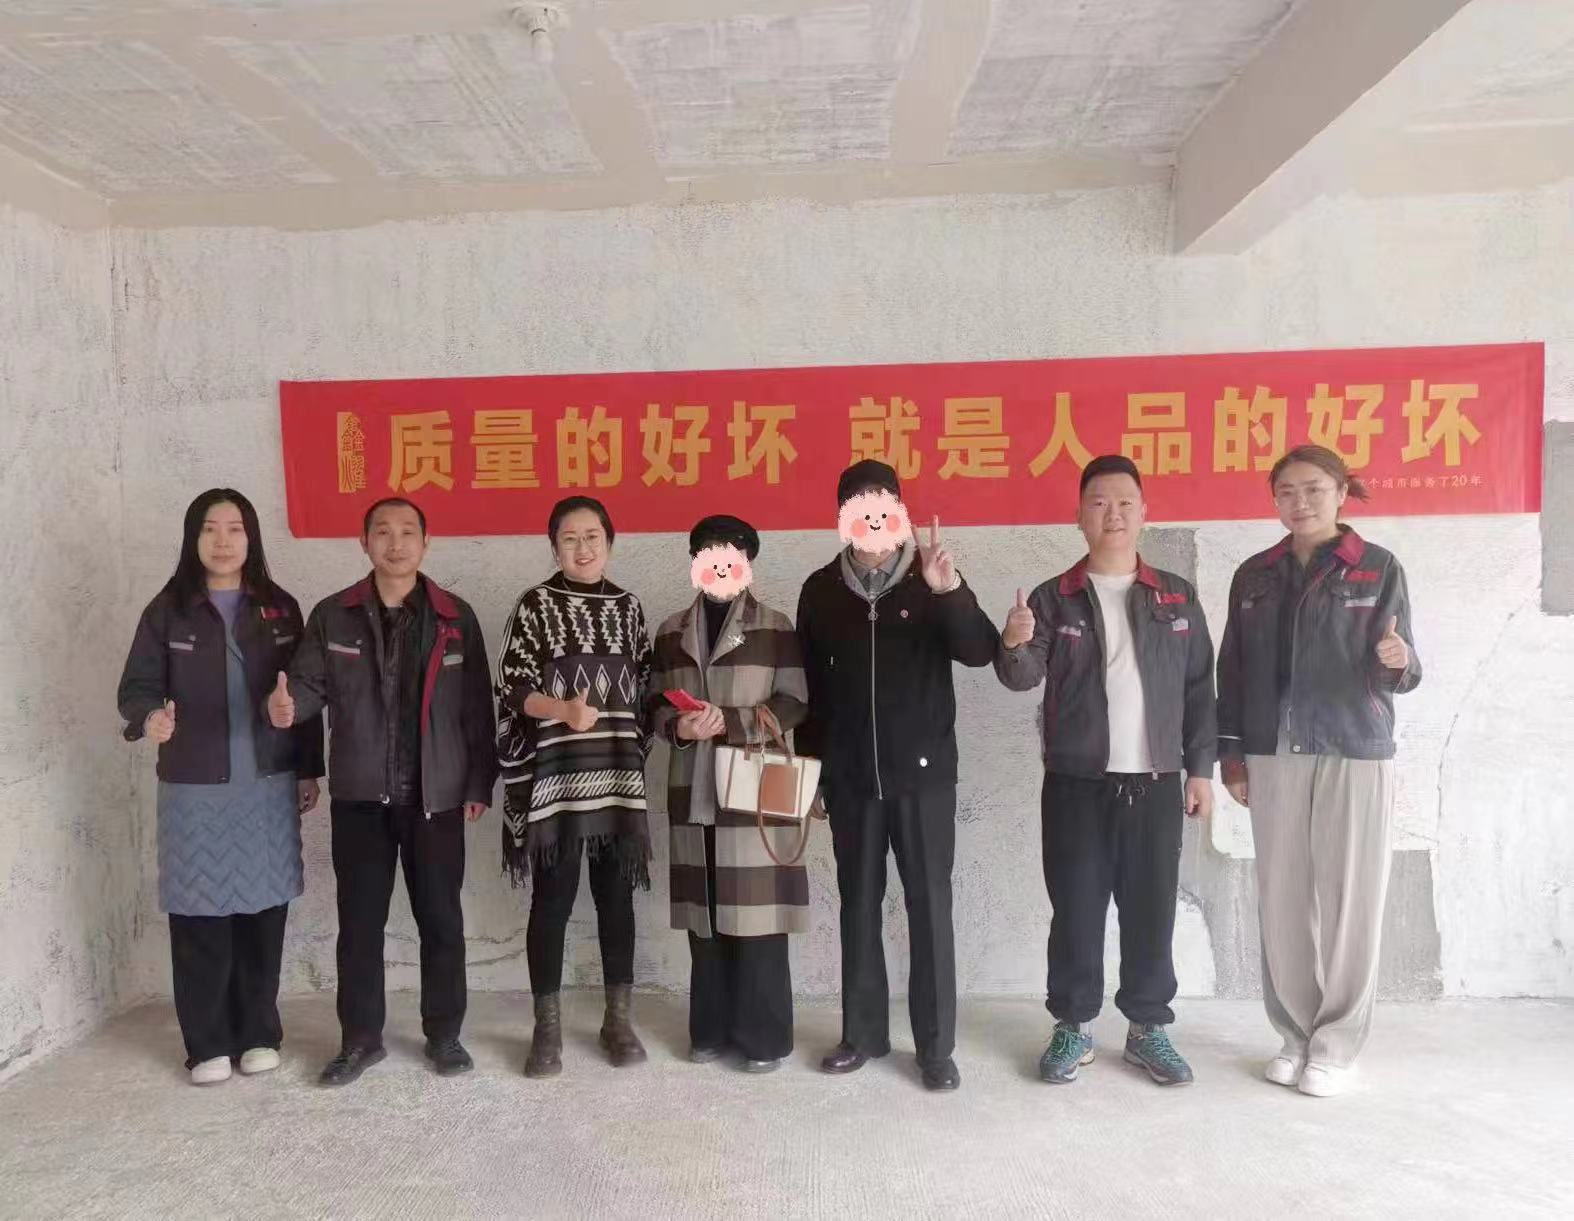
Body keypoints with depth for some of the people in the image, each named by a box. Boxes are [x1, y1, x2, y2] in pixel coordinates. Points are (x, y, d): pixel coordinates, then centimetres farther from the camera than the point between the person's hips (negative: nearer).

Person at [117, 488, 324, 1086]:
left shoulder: (280, 609, 4)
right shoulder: (168, 610, 0)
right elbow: (137, 684, -4)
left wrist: (309, 770, 6)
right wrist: (149, 718, -27)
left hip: (268, 786, 1)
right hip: (194, 790, -1)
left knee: (262, 911, 7)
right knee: (200, 915, 3)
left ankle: (258, 1033, 21)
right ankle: (208, 1043, 17)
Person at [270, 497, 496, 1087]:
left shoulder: (456, 617, 1)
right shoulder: (332, 616, 4)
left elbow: (476, 706, 1)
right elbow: (312, 683, 1)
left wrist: (480, 784, -1)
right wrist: (289, 704, -24)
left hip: (435, 796, -1)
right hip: (360, 796, 1)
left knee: (440, 918, 7)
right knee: (359, 920, 9)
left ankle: (444, 1033, 23)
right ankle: (360, 1037, 24)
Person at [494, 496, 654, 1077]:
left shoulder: (627, 607, 9)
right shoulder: (535, 605, 0)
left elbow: (644, 688, 13)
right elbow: (514, 688, -5)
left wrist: (636, 750, 3)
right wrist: (564, 710, -23)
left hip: (618, 773, 3)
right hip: (554, 774, -3)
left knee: (617, 895, 9)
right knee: (552, 900, 2)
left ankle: (619, 1019, 22)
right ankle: (547, 1027, 16)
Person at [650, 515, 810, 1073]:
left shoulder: (775, 628, 1)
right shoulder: (671, 632, 12)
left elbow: (793, 706, -4)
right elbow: (655, 705, 13)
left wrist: (728, 721, -16)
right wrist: (679, 726, -10)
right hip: (692, 791, 4)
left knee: (756, 913, -2)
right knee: (704, 913, 8)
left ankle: (764, 1035, 10)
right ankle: (711, 1029, 21)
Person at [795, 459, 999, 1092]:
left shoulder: (929, 577, -2)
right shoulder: (821, 589, 4)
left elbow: (981, 653, -13)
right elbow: (811, 684, 8)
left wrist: (951, 591, -30)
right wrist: (810, 766, 7)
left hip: (923, 771, -2)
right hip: (850, 776, 2)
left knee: (929, 904, 2)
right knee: (859, 903, 10)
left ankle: (936, 1045, 12)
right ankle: (863, 1032, 23)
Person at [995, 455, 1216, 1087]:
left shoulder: (1177, 597, 6)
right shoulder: (1054, 598, 1)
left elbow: (1199, 689, 8)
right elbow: (1024, 677, -10)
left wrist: (1200, 767, 4)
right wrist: (1014, 645, -32)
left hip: (1156, 784, 1)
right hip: (1076, 784, -1)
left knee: (1151, 910, 8)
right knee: (1076, 909, 5)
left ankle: (1149, 1027, 23)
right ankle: (1073, 1027, 18)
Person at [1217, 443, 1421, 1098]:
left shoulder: (1378, 569, 0)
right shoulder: (1254, 576, 9)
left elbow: (1397, 674, -4)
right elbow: (1232, 669, 11)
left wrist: (1399, 663, -27)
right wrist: (1230, 751, 6)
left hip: (1356, 754, -3)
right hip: (1273, 756, 3)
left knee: (1348, 898, 2)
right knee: (1281, 898, 5)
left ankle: (1337, 1043, 14)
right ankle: (1296, 1033, 18)